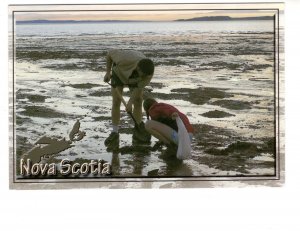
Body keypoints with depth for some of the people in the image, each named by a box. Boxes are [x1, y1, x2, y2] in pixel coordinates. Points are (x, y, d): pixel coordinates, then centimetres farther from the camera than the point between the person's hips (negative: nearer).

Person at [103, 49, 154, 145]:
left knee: (138, 101, -6)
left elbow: (139, 88, -24)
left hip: (134, 78, 2)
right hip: (119, 72, -2)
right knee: (116, 101, -7)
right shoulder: (125, 59, -44)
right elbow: (110, 53, -24)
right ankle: (114, 132, 1)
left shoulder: (149, 71, -36)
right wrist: (108, 72, -16)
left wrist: (130, 102, -33)